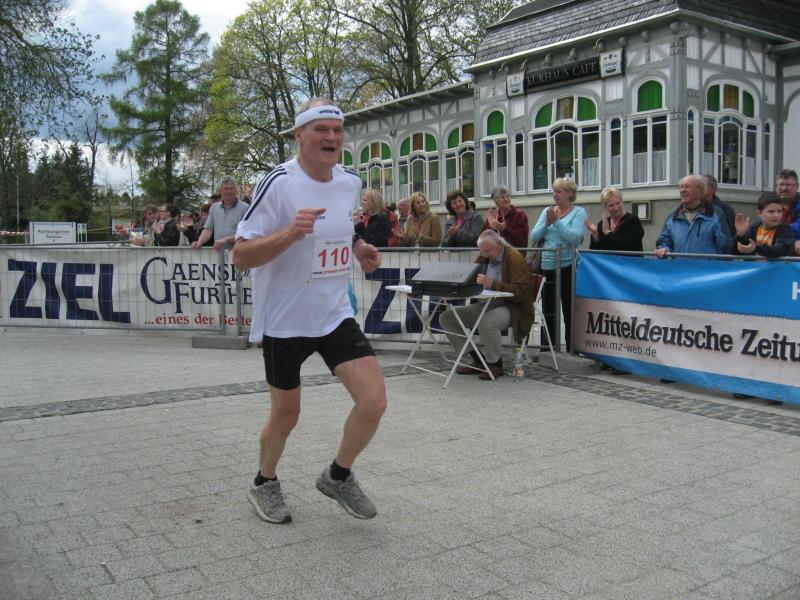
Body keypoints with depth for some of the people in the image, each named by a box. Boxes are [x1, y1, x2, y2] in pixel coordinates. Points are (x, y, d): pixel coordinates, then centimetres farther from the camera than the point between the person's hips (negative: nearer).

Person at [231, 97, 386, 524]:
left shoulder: (350, 183, 4)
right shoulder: (279, 182, -15)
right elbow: (241, 256, -18)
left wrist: (358, 249, 5)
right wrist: (290, 232, -33)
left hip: (335, 314, 5)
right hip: (283, 320, -5)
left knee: (373, 401, -7)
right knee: (286, 414, 9)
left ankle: (339, 476, 20)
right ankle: (264, 483, 39)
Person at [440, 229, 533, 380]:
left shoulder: (515, 259, -12)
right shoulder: (483, 258, 11)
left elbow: (521, 292, -21)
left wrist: (493, 284, -31)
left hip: (510, 307, -8)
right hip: (485, 305, 8)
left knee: (486, 322, -40)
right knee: (446, 317, -4)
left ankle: (495, 364, -14)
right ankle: (478, 360, 1)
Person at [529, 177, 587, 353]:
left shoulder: (579, 212, -1)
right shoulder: (547, 211, 13)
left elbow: (574, 237, -17)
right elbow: (534, 237, 5)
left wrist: (557, 221, -16)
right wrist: (547, 223, -9)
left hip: (568, 267, -5)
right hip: (547, 267, 5)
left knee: (570, 312, 0)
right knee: (548, 313, 11)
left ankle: (571, 351, 7)